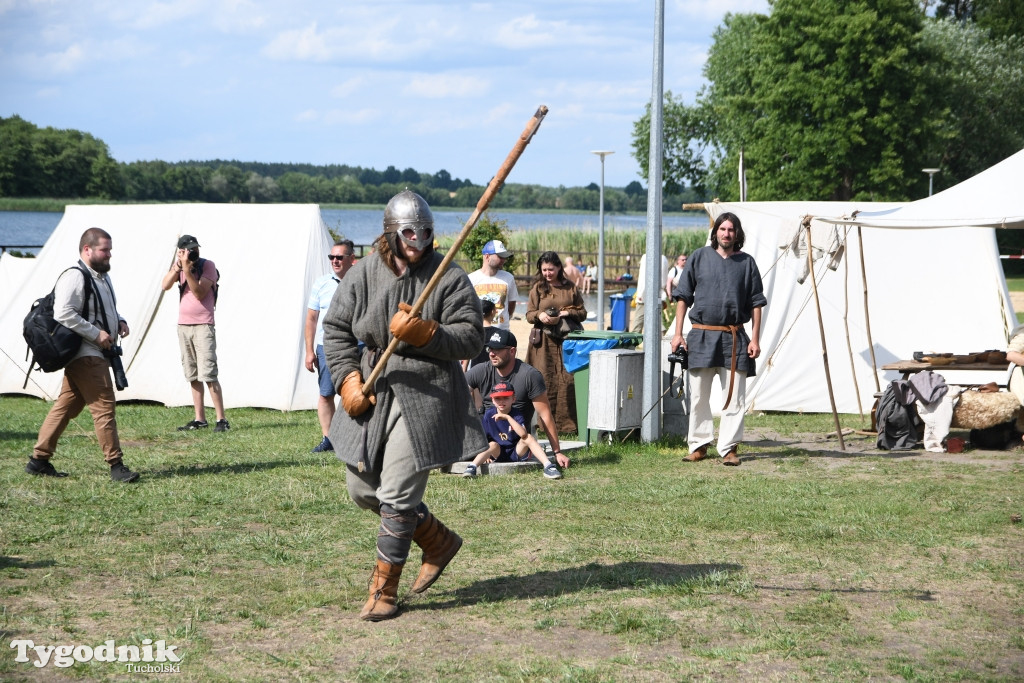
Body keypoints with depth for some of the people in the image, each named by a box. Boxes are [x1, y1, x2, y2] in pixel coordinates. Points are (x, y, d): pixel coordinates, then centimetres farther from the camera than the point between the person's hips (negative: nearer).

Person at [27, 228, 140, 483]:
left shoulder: (102, 277, 18)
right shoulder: (75, 277, -14)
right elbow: (63, 314, -23)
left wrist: (119, 323, 10)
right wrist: (96, 334, -21)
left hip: (96, 355, 10)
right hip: (85, 355, -10)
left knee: (65, 407, 11)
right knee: (104, 407, -10)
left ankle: (38, 460, 16)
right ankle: (116, 466, -7)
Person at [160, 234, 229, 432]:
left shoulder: (207, 266, -7)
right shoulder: (179, 265, 8)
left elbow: (199, 293, -17)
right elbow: (165, 285, -7)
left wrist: (187, 270, -24)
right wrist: (177, 267, -20)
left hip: (203, 326, -6)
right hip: (183, 326, 6)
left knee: (208, 375, -12)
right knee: (193, 376, 7)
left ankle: (221, 419, -11)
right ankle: (200, 419, 11)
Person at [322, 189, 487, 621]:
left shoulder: (449, 278, -7)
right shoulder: (364, 274, 3)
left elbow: (469, 339, -9)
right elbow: (336, 328, 7)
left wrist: (423, 333, -24)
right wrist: (348, 380, -4)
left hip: (426, 396, -6)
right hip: (373, 393, 6)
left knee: (397, 494, -9)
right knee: (362, 488, 13)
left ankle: (384, 590, 4)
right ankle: (439, 541, 33)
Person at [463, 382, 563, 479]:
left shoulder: (517, 415, -13)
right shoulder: (489, 414, -5)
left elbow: (523, 434, -33)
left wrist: (508, 417, -35)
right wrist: (486, 454, -9)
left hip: (517, 453, -2)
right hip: (498, 454, 2)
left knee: (528, 437, -28)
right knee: (493, 444, -29)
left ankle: (548, 466, -39)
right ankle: (472, 467, -43)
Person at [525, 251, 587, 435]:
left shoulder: (570, 288, 11)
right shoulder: (538, 288, 9)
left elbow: (583, 313, 12)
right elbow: (529, 314, 7)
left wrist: (568, 313, -8)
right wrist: (540, 315, -15)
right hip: (544, 342, 0)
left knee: (567, 381, -6)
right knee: (546, 382, -4)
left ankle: (567, 424, -2)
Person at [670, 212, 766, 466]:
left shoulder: (746, 263, 6)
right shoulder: (700, 257, 5)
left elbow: (756, 302, 8)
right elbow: (683, 297, 7)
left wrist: (755, 338, 0)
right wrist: (678, 333, 1)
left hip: (734, 338, 0)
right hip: (701, 335, 0)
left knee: (735, 397, -2)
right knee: (698, 396, 5)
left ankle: (729, 448, 3)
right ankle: (699, 445, 15)